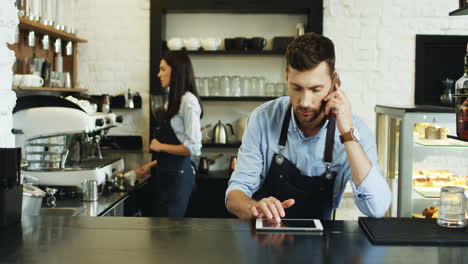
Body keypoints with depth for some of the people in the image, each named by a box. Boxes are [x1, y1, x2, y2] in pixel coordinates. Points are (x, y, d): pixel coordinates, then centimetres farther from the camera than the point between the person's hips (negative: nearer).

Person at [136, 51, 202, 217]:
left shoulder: (188, 101, -14)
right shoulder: (172, 101, 13)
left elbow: (193, 147, -19)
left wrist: (160, 146, -10)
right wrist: (151, 165, 15)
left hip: (177, 174, -8)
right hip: (163, 173, 8)